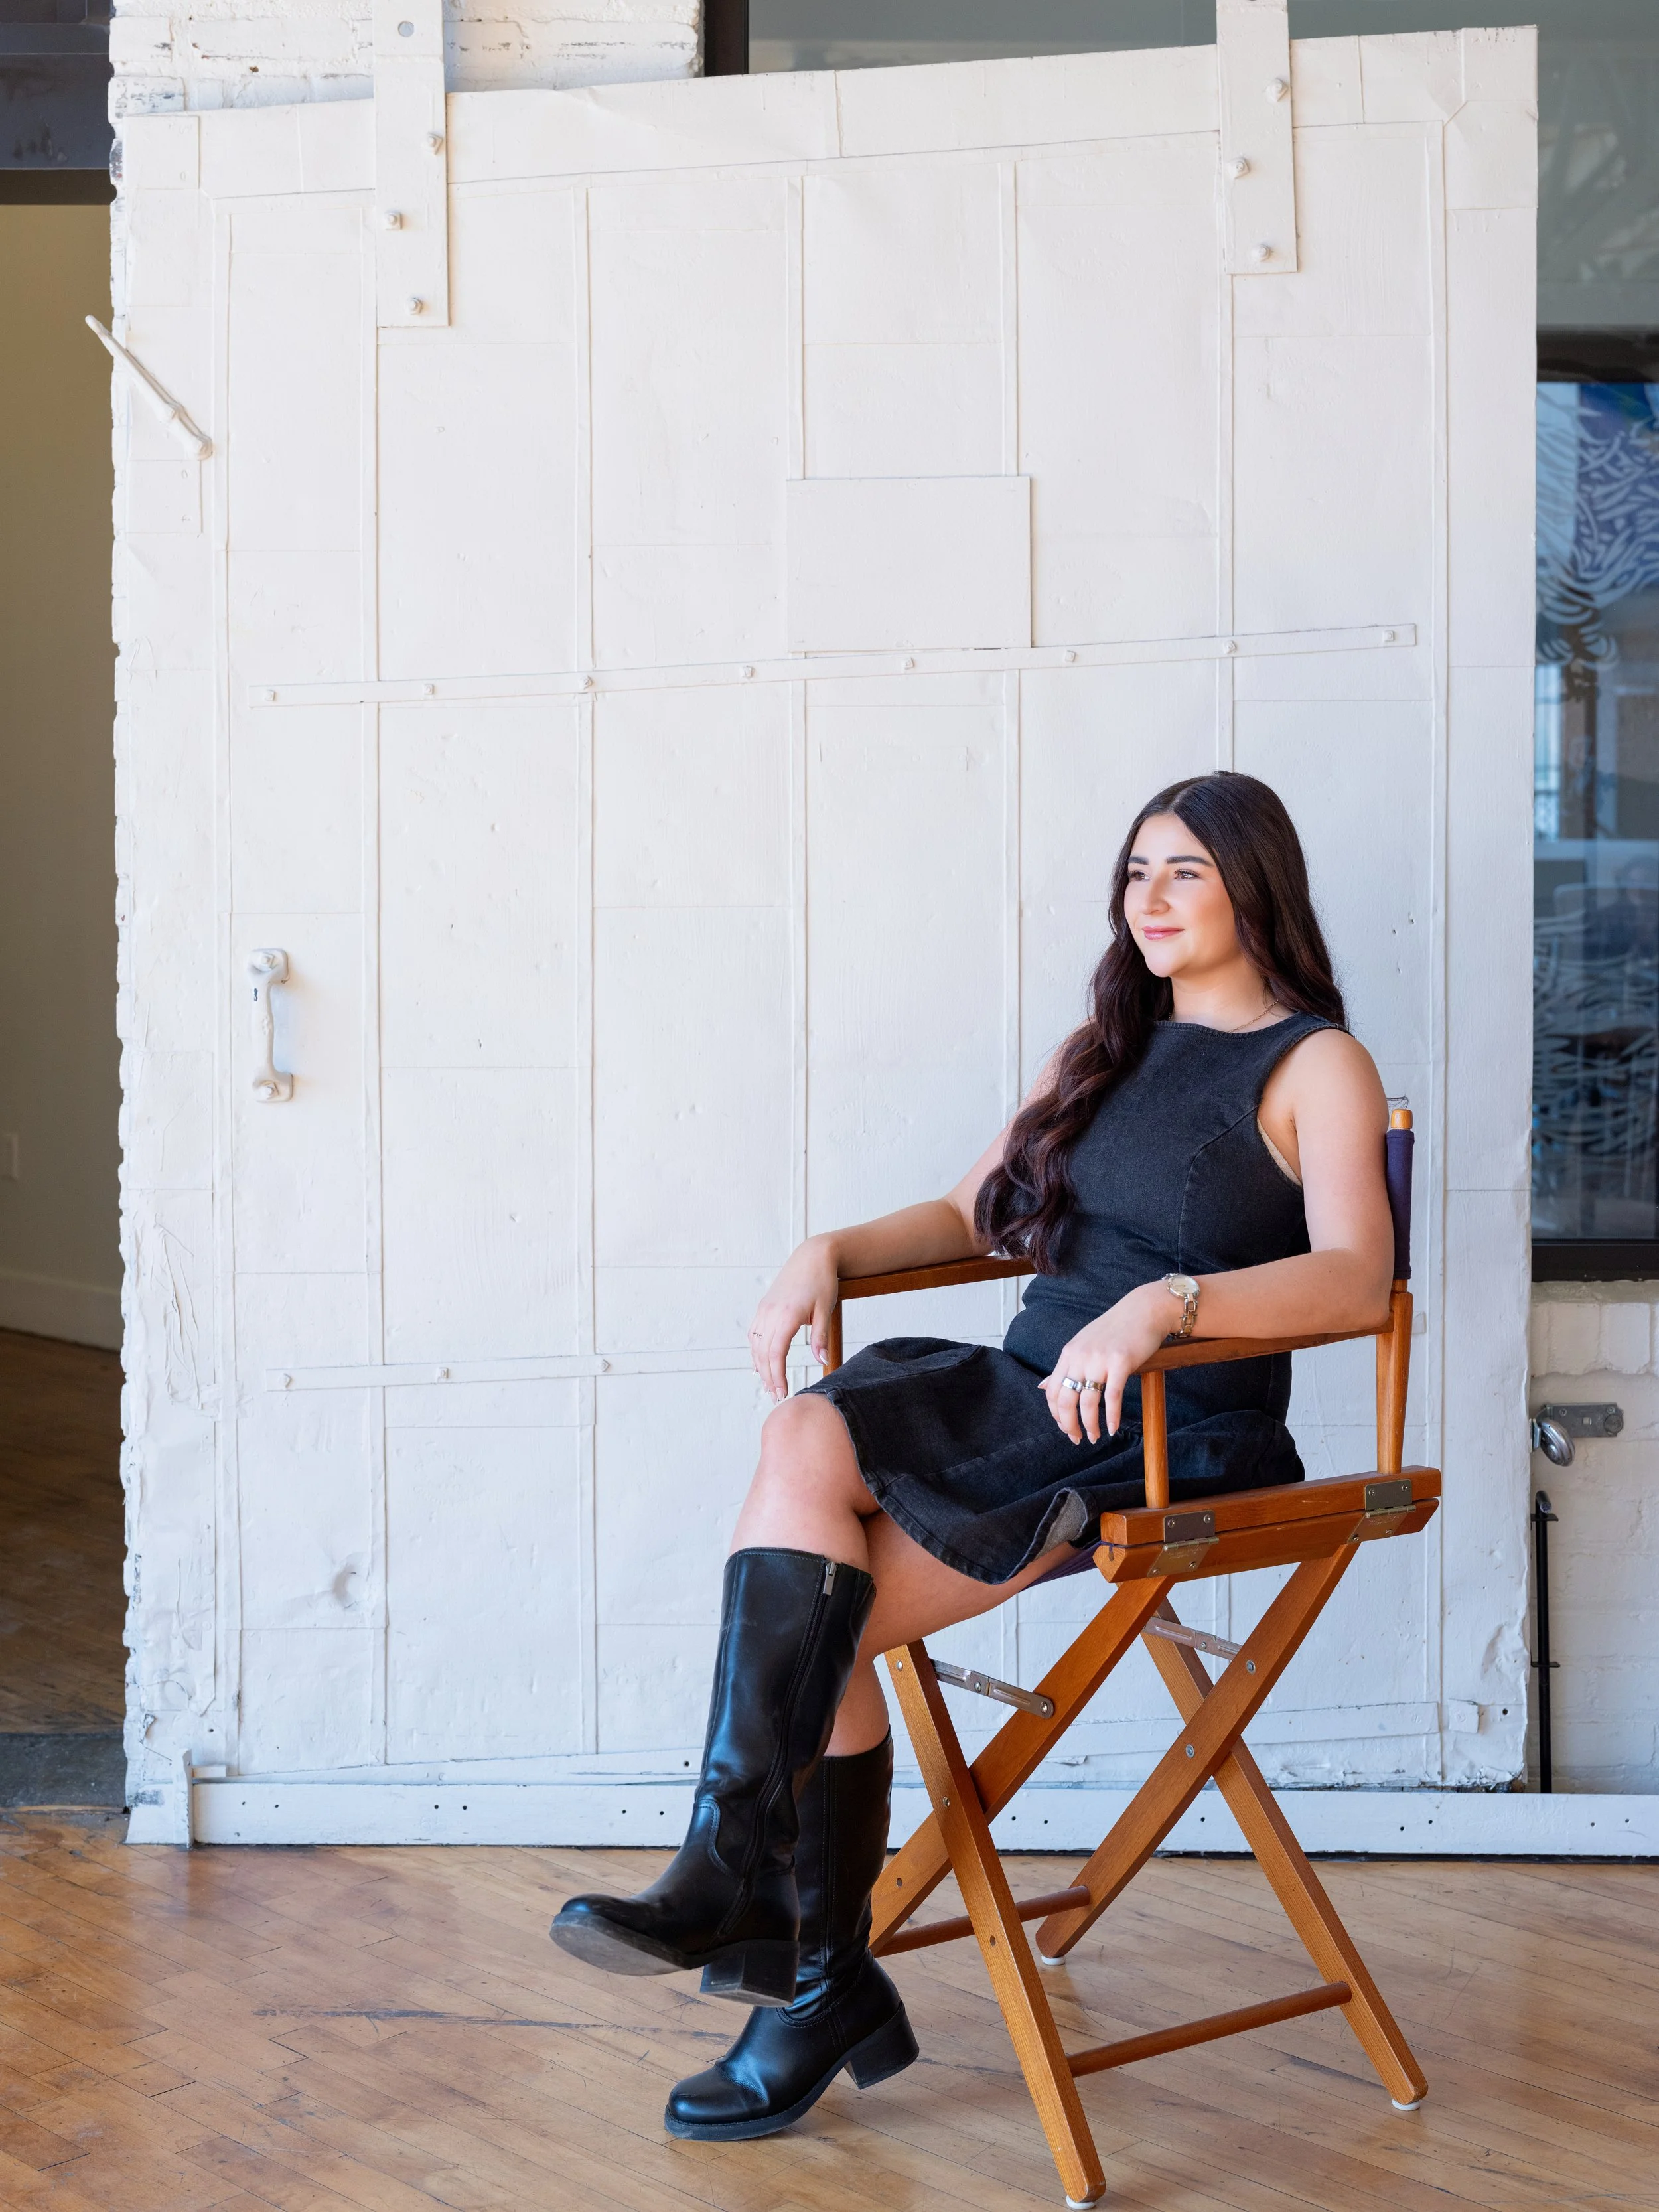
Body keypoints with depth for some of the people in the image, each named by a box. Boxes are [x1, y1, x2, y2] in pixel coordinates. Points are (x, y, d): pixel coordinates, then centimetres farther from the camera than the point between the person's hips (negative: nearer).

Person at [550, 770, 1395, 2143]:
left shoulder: (1317, 1065, 0)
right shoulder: (1103, 1049, 23)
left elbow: (1358, 1278, -16)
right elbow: (970, 1216, 25)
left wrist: (1169, 1300, -32)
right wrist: (830, 1252, 5)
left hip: (1179, 1445, -6)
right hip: (1031, 1402, 6)